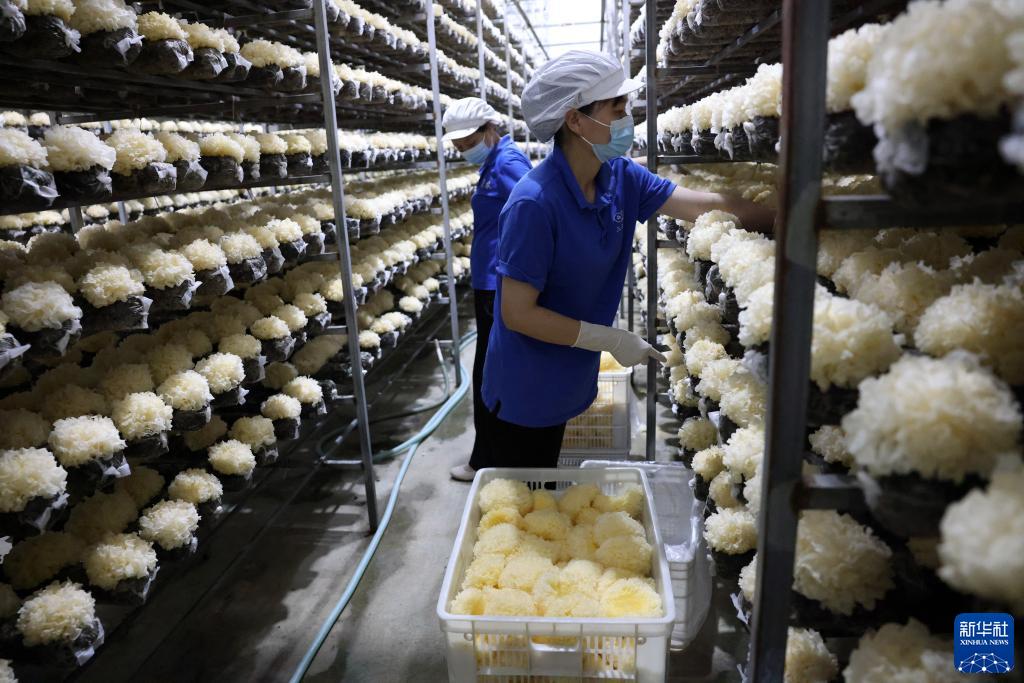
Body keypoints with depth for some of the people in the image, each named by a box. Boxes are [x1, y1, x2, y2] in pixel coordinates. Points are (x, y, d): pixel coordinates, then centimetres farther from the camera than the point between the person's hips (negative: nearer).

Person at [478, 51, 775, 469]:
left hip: (565, 383, 7)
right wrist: (612, 340, -21)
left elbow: (704, 205, 1)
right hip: (524, 394, -7)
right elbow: (517, 314, -25)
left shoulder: (621, 177, -5)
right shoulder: (534, 204, -28)